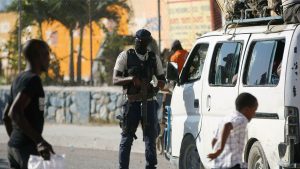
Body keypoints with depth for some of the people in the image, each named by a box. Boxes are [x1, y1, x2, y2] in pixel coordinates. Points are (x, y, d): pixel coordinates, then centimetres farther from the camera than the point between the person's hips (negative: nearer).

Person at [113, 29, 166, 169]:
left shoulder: (154, 58, 12)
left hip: (149, 102, 3)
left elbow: (162, 81, 18)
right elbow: (115, 80, -3)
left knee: (151, 137, 2)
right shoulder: (125, 56, 2)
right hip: (132, 103, -3)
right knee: (127, 138, 1)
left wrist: (156, 87, -6)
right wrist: (131, 79, -22)